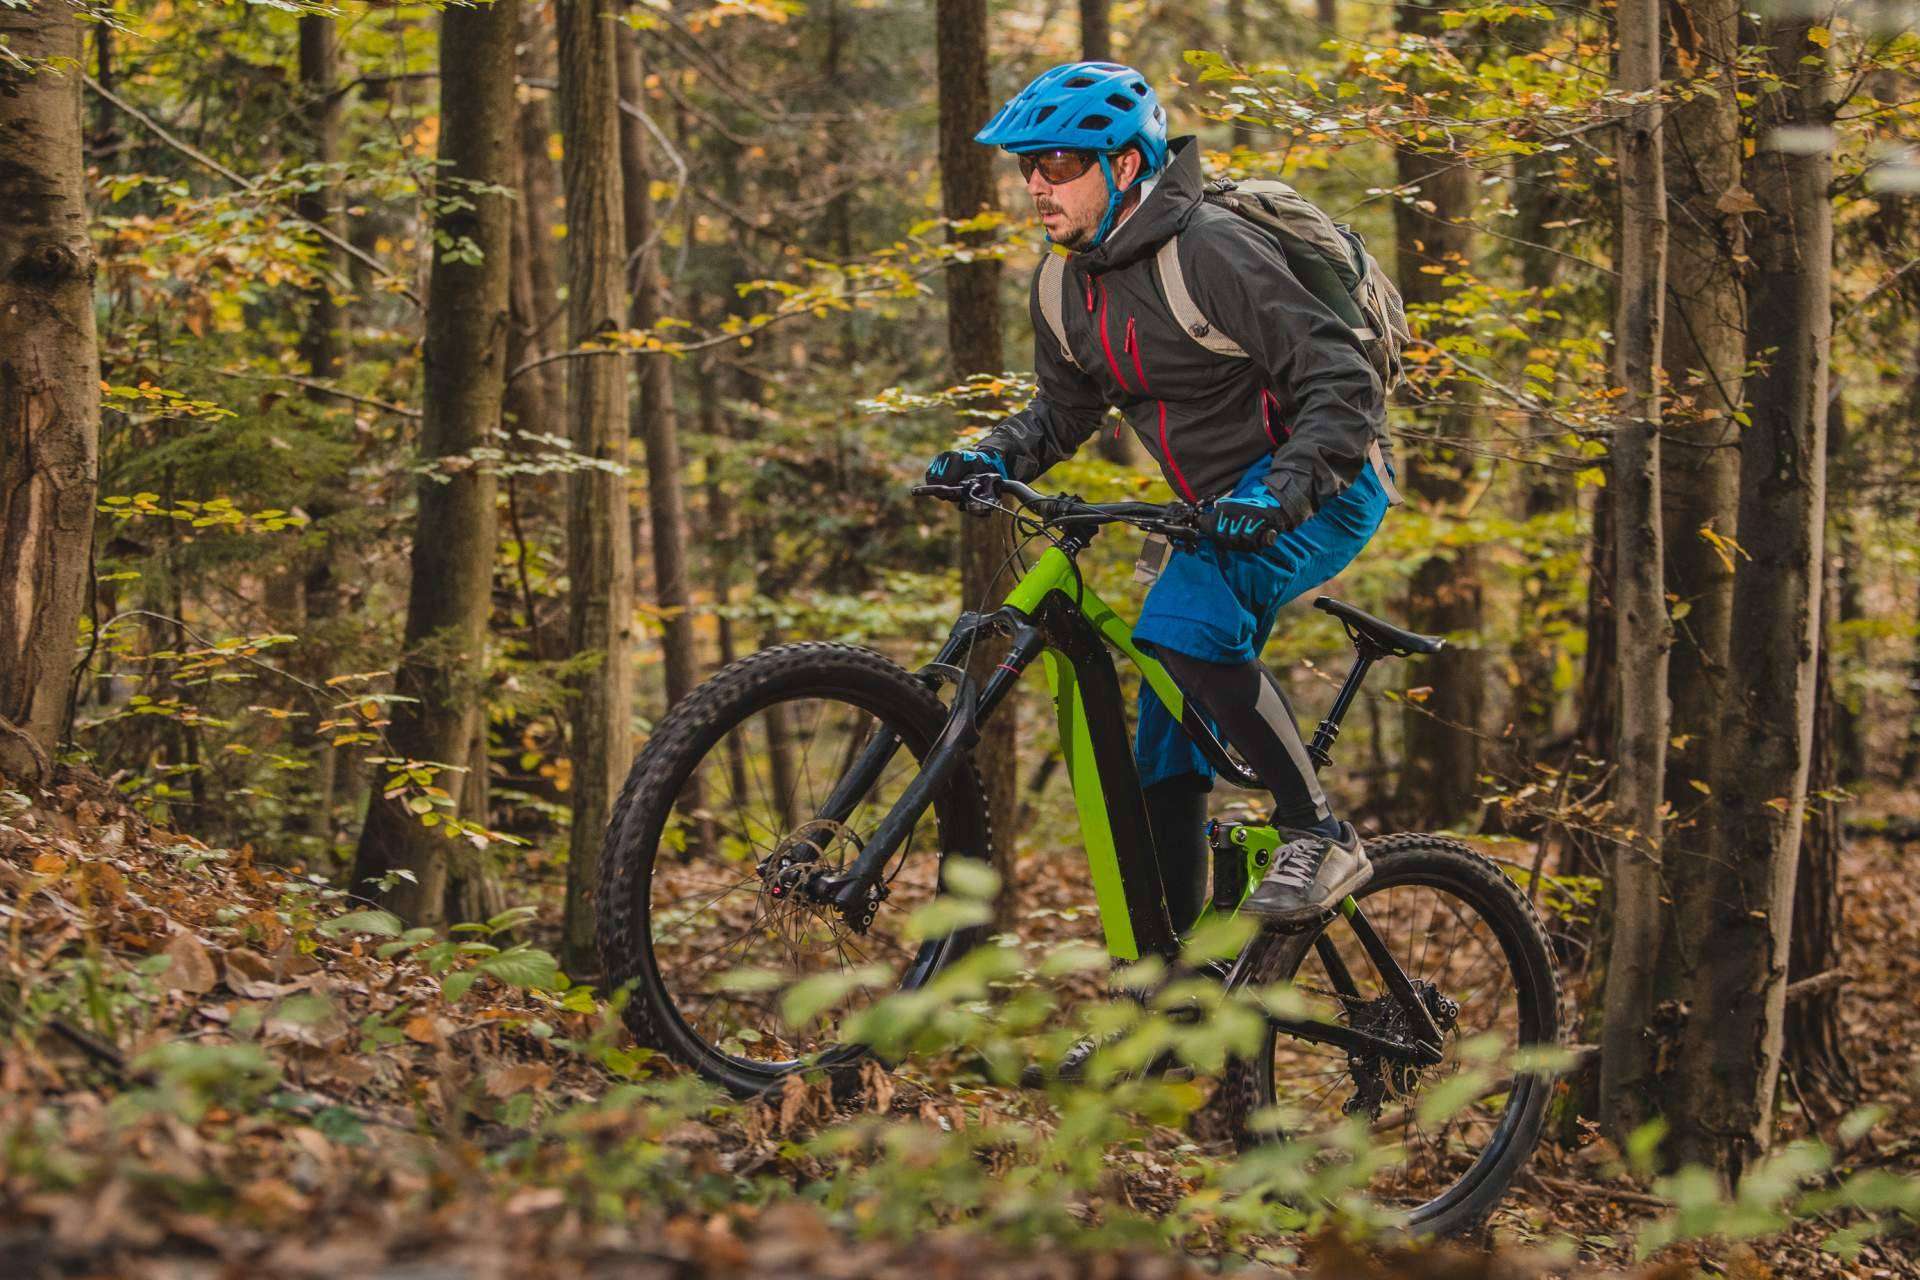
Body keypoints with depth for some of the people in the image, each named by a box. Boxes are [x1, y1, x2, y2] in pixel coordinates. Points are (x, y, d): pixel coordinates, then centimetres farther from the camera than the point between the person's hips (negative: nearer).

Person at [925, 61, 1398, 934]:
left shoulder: (1211, 253, -23)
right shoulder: (1063, 288, 1)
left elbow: (1344, 386, -25)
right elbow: (1066, 406, 16)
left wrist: (1282, 492, -40)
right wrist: (993, 458, -4)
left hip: (1320, 487, -8)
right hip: (1228, 507, 8)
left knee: (1185, 624, -33)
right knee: (1167, 745, 4)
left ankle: (1320, 838, -20)